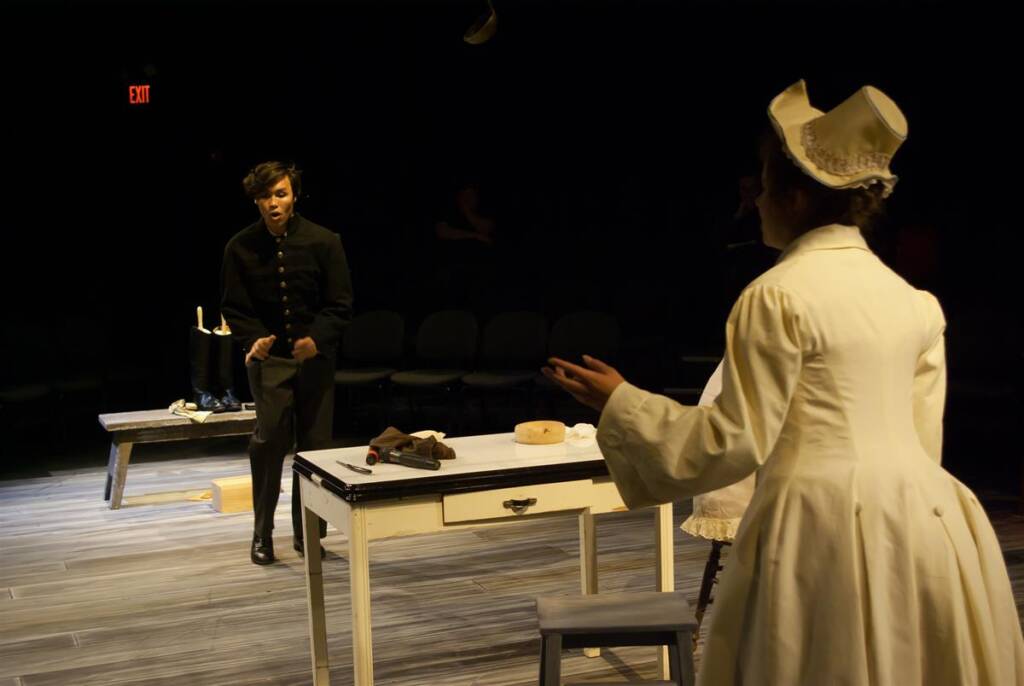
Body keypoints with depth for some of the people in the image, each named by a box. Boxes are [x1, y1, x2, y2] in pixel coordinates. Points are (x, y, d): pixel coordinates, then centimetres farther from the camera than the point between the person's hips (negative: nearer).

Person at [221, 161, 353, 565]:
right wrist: (253, 339, -14)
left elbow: (340, 305, -2)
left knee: (315, 444, 4)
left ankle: (307, 532, 19)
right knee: (269, 439, -12)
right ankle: (262, 533, 4)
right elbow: (233, 308, 5)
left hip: (315, 358, 1)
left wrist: (318, 339, -18)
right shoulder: (241, 247, -1)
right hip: (268, 359, -1)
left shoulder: (323, 242, -3)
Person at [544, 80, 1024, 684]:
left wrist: (619, 402, -3)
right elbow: (923, 436, 13)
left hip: (826, 526, -6)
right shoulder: (912, 299, 9)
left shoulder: (777, 296, -11)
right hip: (921, 522, 7)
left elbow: (736, 442, -11)